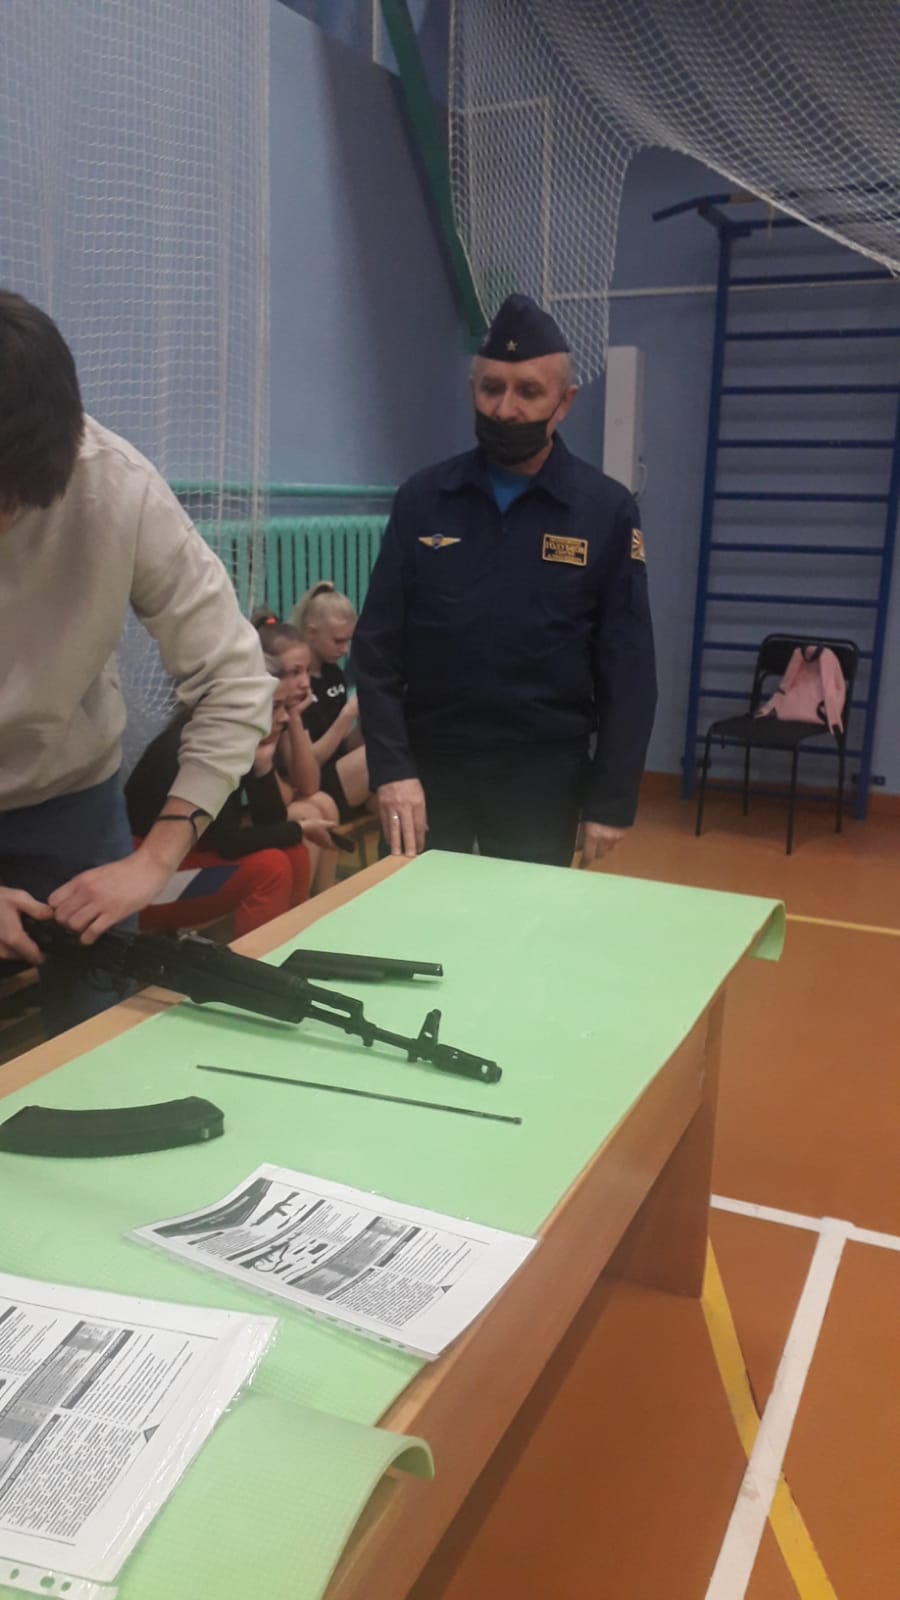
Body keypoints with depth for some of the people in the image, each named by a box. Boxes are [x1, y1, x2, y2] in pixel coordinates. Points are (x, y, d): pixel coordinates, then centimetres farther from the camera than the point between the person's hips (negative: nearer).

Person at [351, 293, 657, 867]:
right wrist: (391, 768, -10)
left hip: (544, 778, -1)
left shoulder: (608, 511, -3)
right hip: (428, 768, 1)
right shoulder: (422, 499, 1)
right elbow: (377, 648, 0)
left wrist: (613, 798, -6)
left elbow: (628, 670, -3)